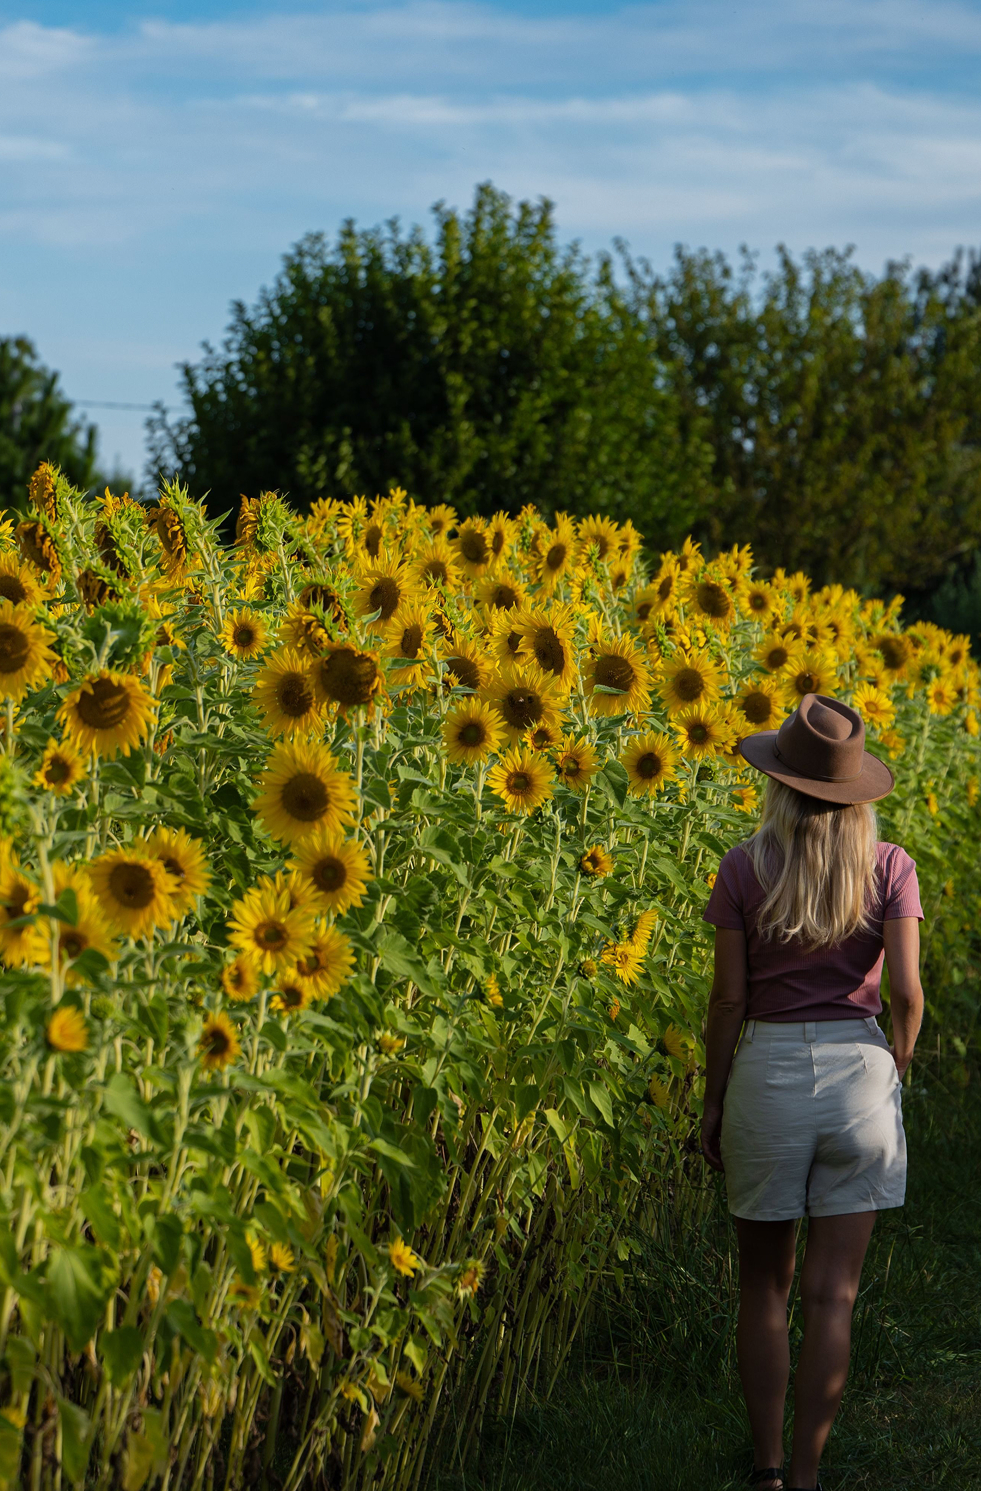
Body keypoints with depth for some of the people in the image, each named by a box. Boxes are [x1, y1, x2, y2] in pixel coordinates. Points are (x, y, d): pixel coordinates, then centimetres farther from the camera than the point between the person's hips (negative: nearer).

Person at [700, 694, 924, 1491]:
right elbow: (907, 990, -11)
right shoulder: (890, 868, -3)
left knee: (764, 1284, 15)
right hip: (859, 1073, 0)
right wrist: (895, 1070, 7)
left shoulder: (744, 869, -5)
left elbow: (729, 998, -4)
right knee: (832, 1297, 5)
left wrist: (712, 1104, 7)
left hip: (768, 1074, 0)